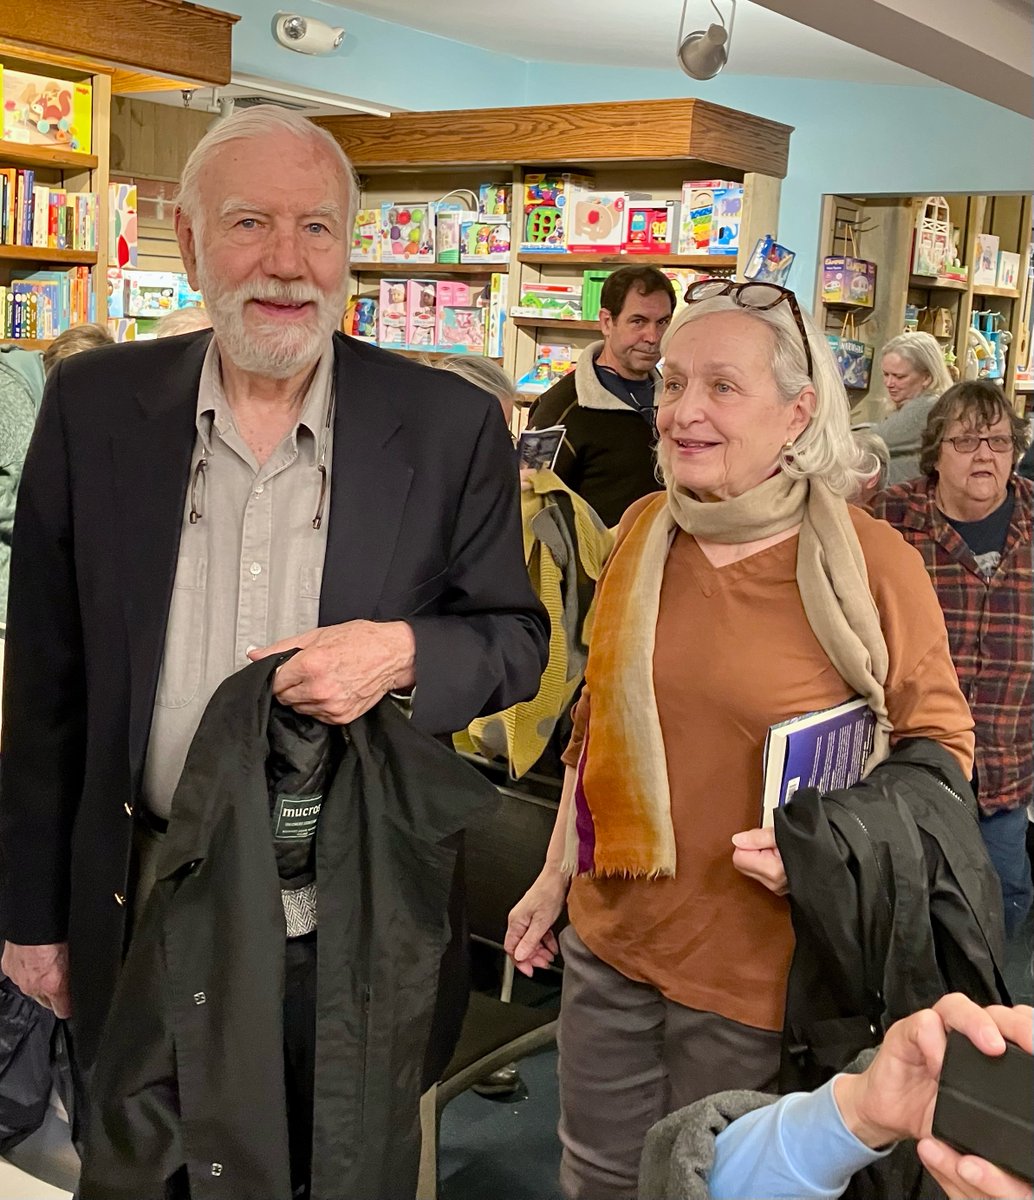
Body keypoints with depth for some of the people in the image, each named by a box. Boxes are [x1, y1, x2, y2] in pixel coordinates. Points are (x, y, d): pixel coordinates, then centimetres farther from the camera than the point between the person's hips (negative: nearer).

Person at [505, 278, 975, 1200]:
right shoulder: (645, 531, 0)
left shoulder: (870, 563, -14)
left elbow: (939, 744, -5)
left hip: (758, 967, -4)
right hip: (608, 940, 5)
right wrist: (556, 874, 14)